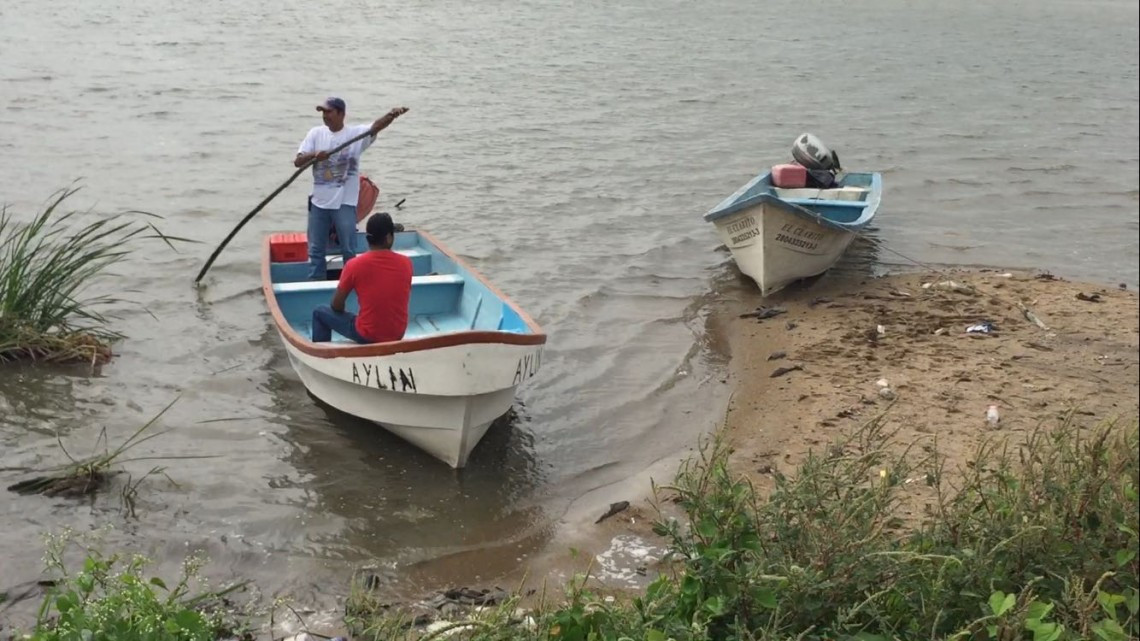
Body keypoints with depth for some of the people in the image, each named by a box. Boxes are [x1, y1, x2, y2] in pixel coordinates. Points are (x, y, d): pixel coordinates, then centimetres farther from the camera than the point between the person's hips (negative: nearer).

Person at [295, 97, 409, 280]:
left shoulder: (356, 133, -6)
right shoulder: (315, 133, 3)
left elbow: (376, 126, -25)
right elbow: (297, 161, -1)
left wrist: (391, 115, -45)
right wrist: (314, 155, -21)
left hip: (344, 203, -4)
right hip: (319, 202, 4)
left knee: (348, 250, 5)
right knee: (315, 250, 12)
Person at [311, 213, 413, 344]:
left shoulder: (355, 265, -14)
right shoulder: (406, 263, -5)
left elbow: (336, 305, -5)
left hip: (368, 336, -3)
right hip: (398, 334, 4)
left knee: (320, 312, 17)